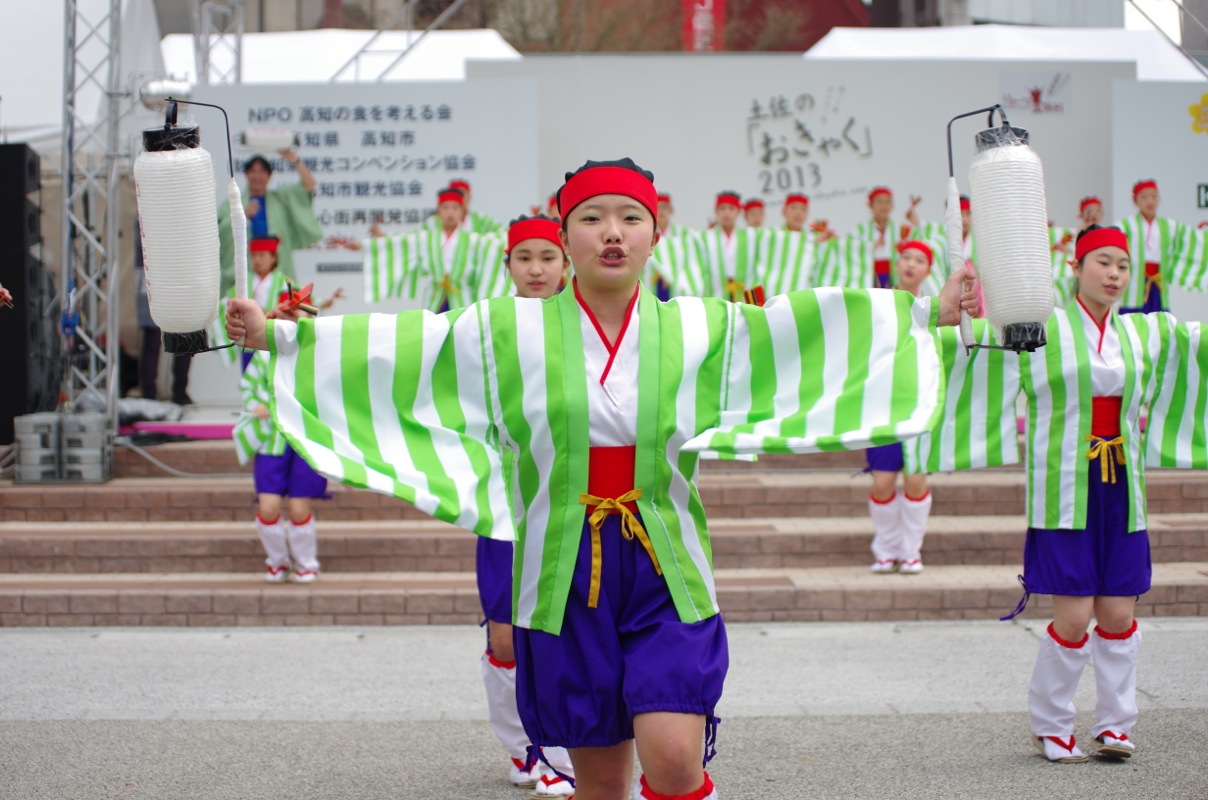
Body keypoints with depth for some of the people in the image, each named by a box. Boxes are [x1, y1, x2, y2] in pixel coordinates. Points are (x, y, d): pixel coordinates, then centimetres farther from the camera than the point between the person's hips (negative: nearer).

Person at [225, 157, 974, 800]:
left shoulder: (702, 329, 3)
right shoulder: (511, 332, 1)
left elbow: (813, 326, 4)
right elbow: (391, 345, 2)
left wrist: (929, 312, 1)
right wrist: (277, 336, -2)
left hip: (667, 574, 0)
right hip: (566, 578, 0)